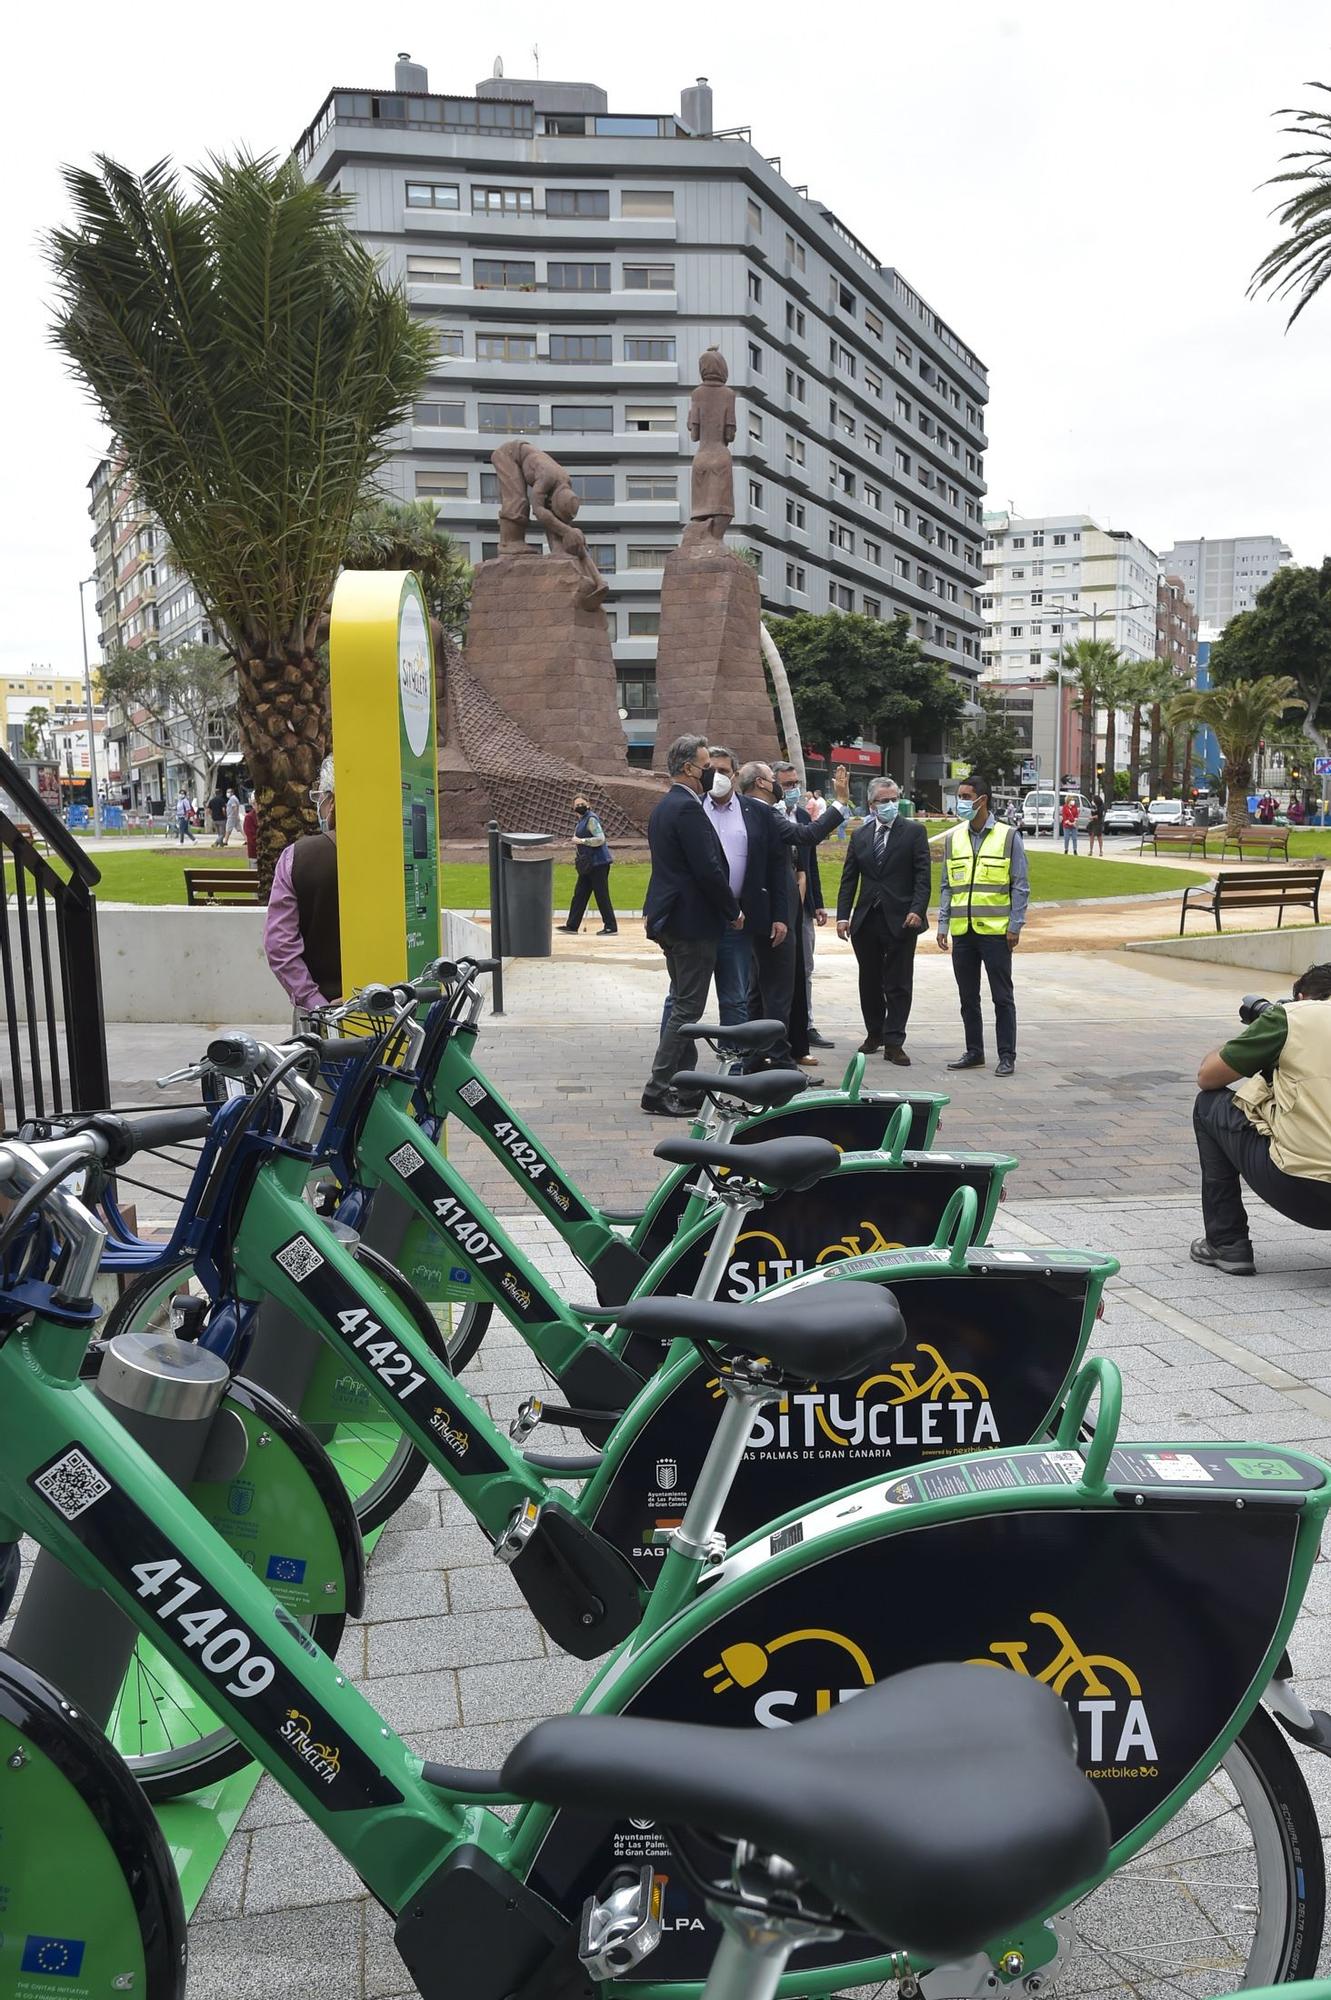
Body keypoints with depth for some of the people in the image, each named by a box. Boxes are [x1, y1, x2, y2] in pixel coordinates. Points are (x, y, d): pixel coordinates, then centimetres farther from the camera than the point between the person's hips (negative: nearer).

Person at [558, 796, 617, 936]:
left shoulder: (591, 819, -13)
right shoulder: (580, 821, 17)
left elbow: (600, 839, -22)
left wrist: (581, 841, -19)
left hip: (598, 863, -10)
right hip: (588, 865, 10)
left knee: (602, 896, -7)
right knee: (579, 894, 10)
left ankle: (611, 928, -2)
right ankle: (572, 925, 15)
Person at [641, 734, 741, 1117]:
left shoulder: (663, 807, 15)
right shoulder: (688, 809, -17)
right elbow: (708, 869, -21)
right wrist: (733, 911, -9)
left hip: (670, 920, 11)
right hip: (693, 921, -11)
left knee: (683, 1004, 16)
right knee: (687, 1008, -6)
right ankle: (658, 1090, -4)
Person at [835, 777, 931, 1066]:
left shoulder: (914, 831, 1)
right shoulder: (859, 835, 11)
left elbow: (922, 875, -5)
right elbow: (849, 879, 10)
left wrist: (917, 910, -17)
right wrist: (843, 916, 1)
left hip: (900, 920, -4)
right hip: (866, 921, 4)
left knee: (898, 985, -1)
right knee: (869, 982, 12)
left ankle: (893, 1043, 3)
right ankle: (874, 1034, 27)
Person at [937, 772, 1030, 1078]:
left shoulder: (1008, 836, -2)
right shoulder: (953, 838, 9)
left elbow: (1020, 886, -1)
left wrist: (1015, 926, -7)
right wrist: (943, 924, 6)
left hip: (995, 930, -4)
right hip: (962, 931, 4)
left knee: (1002, 996, 1)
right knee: (968, 996, 10)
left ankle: (1007, 1056, 7)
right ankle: (974, 1052, 21)